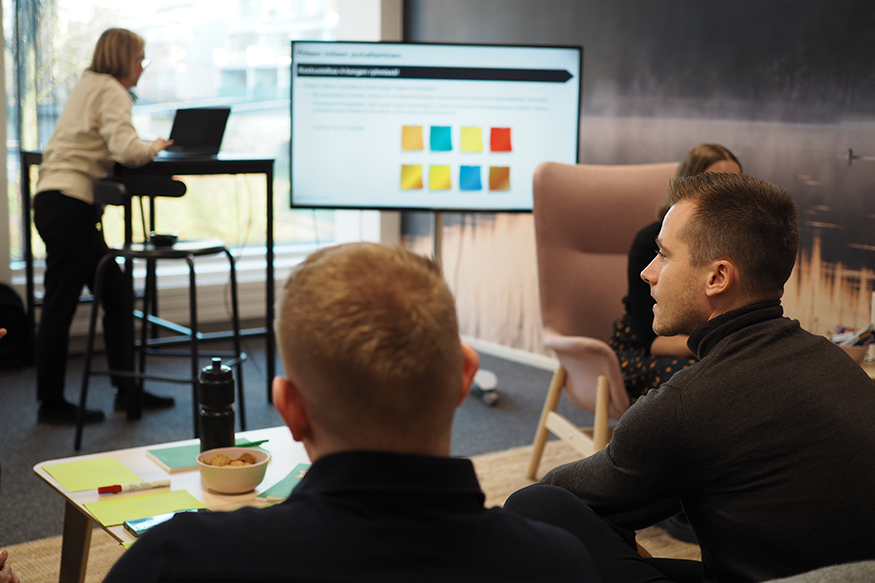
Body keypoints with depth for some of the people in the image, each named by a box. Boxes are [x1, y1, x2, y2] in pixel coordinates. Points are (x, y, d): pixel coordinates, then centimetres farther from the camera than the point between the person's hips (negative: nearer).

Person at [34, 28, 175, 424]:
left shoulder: (88, 86, 21)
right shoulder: (111, 92, -9)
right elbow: (128, 151, -23)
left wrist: (145, 149, 10)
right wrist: (154, 148, -3)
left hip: (56, 201, 10)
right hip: (70, 204, -10)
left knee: (117, 296, 12)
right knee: (60, 306, -2)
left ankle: (126, 389, 18)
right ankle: (51, 403, 7)